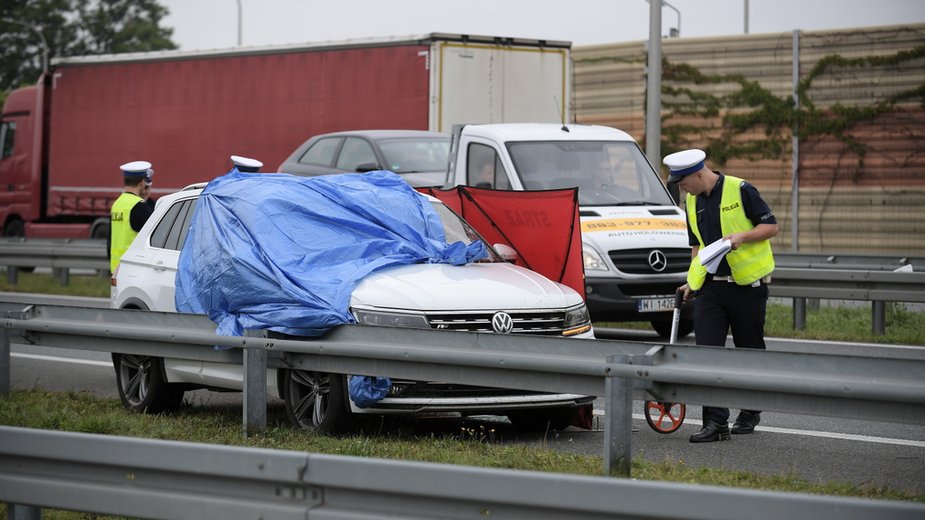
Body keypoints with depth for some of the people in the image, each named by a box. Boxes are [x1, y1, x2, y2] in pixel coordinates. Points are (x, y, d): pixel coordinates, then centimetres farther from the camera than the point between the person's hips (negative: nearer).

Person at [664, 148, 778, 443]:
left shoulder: (740, 191, -9)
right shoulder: (693, 202, 11)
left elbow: (771, 226, -7)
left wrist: (742, 236, -22)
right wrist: (692, 281, 14)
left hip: (747, 286, -5)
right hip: (711, 287, 5)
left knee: (750, 353, 7)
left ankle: (750, 412, 26)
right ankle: (716, 423, -9)